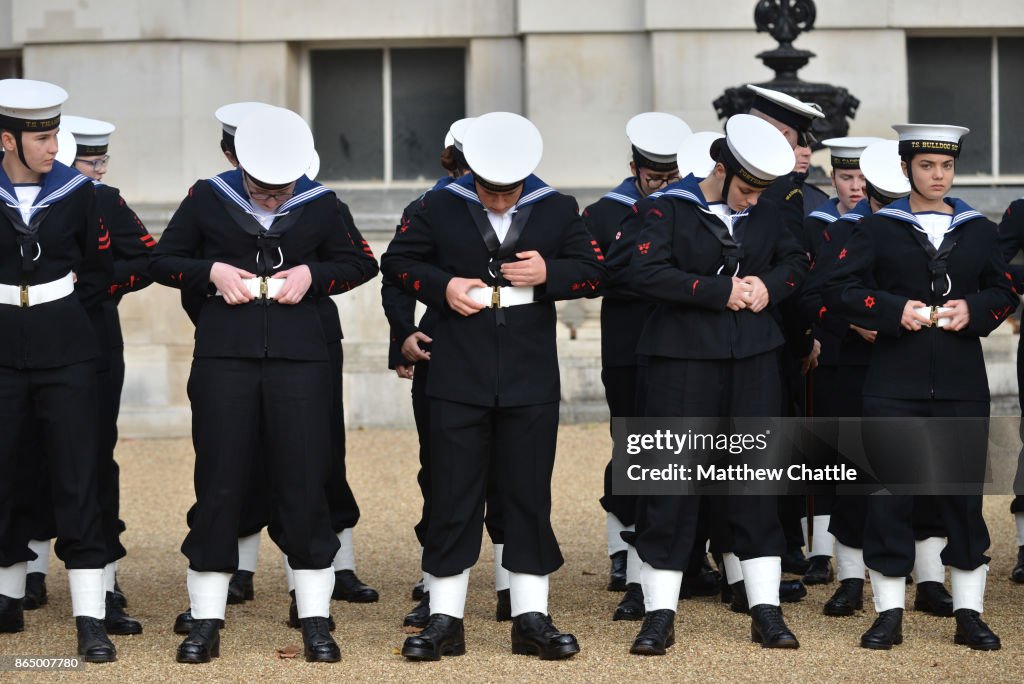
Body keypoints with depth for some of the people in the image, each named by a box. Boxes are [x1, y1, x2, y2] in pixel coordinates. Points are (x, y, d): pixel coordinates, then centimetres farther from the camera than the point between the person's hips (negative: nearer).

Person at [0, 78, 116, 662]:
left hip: (66, 352, 0)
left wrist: (60, 310, 6)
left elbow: (100, 270, 11)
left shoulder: (78, 192, 0)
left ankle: (91, 621, -5)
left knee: (77, 481, -4)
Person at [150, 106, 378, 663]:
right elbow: (162, 261, 7)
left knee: (304, 486, 1)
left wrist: (312, 274, -7)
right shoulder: (207, 199, 2)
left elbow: (358, 264, 12)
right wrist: (211, 273, -11)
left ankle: (315, 621, 8)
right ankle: (205, 621, 9)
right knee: (218, 486, 1)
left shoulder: (320, 206, 3)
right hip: (224, 359, 0)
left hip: (300, 360, 0)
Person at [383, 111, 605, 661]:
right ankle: (445, 620, 8)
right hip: (459, 381, -1)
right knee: (453, 498, 1)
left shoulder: (557, 210, 3)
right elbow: (397, 261, 8)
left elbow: (593, 271, 6)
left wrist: (549, 274, -14)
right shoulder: (440, 208, 1)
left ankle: (531, 618, 12)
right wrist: (442, 287, -10)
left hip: (532, 382, 1)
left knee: (529, 498, 5)